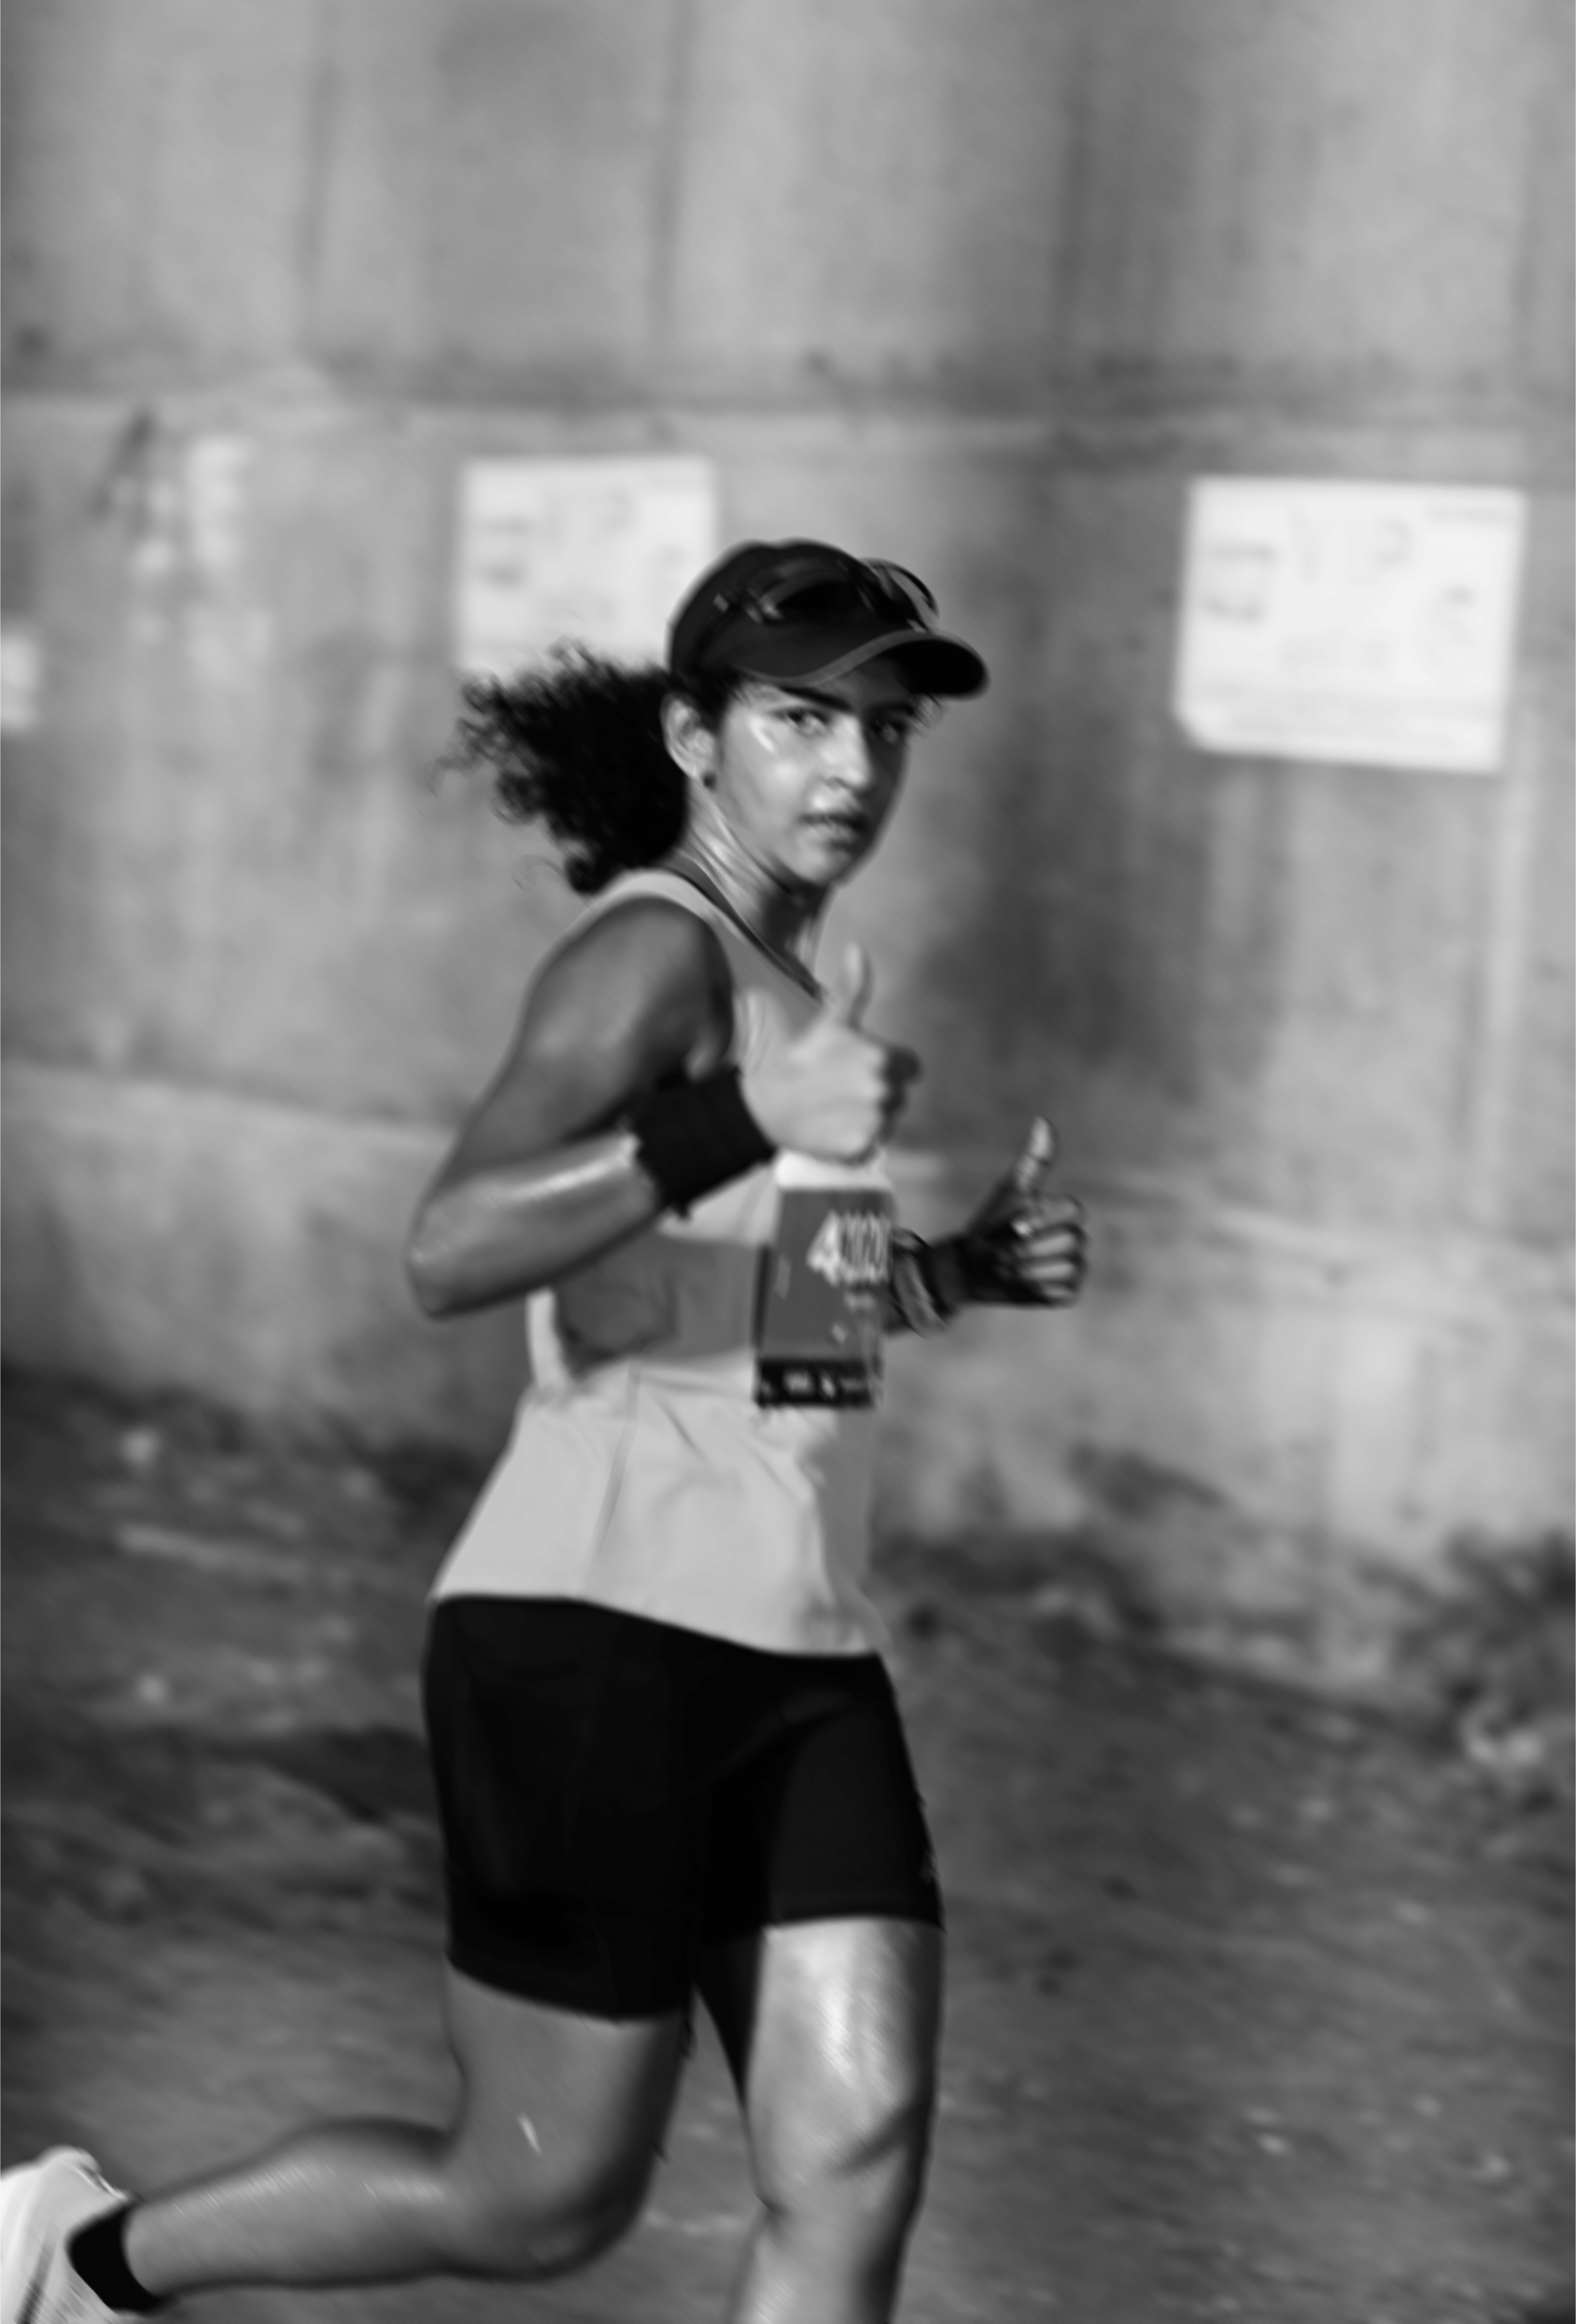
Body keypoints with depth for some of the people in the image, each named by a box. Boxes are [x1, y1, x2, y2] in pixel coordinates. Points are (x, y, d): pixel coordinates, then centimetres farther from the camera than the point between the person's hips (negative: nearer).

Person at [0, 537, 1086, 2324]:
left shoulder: (783, 971, 15)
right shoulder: (654, 953, -12)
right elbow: (449, 1250, -28)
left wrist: (965, 1269, 13)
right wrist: (746, 1122, -39)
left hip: (800, 1649, 8)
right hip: (598, 1629, -8)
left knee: (858, 2163, -4)